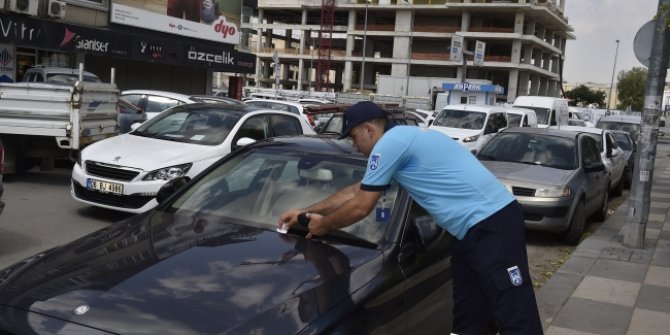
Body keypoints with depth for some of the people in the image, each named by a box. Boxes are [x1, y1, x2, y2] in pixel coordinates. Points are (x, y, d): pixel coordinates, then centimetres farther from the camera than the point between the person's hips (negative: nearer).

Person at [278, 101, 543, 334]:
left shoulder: (390, 143, -12)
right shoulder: (403, 139, 20)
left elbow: (360, 207, -8)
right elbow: (355, 192, 27)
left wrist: (324, 225, 11)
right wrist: (305, 211, 30)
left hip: (493, 223, -10)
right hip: (475, 228, 10)